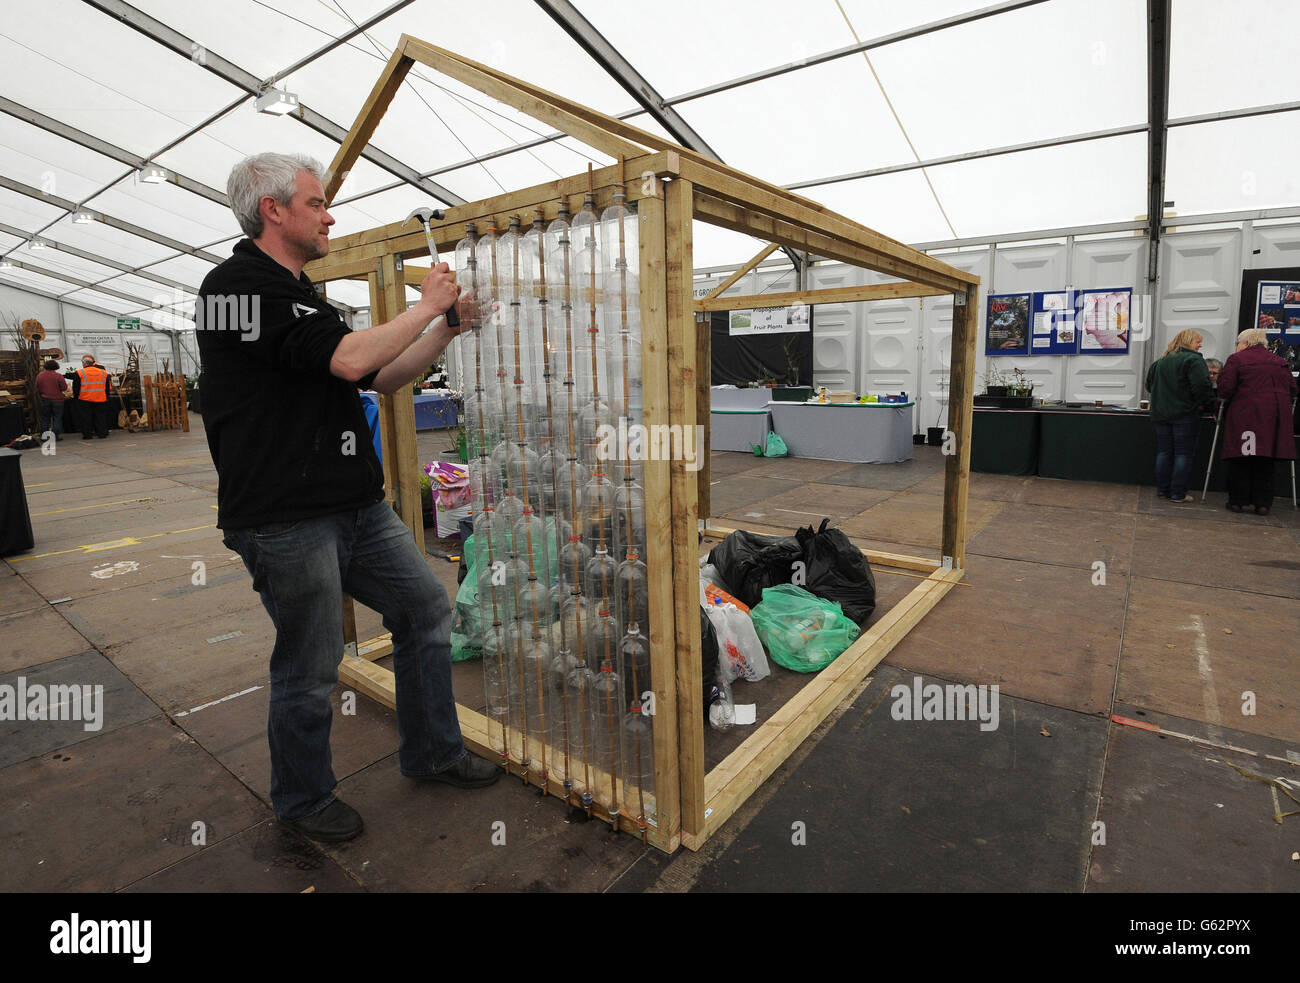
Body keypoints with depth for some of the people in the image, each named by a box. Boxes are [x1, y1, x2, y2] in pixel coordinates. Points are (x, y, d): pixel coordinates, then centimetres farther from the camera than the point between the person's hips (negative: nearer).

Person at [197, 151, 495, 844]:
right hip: (285, 519, -9)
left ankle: (432, 752, 29)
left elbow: (382, 378, 17)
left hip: (356, 506, 9)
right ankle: (303, 799, 30)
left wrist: (449, 326, 9)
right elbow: (350, 359, -24)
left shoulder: (298, 294, 19)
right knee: (310, 669, 4)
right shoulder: (239, 284, -11)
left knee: (425, 609, 12)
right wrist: (425, 305, -10)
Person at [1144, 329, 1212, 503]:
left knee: (1163, 452, 10)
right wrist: (1201, 403, -3)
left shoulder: (1160, 362, 11)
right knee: (1183, 454, -1)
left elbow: (1150, 385, 18)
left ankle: (1162, 490, 13)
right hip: (1185, 414, -6)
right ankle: (1177, 494, -1)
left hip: (1161, 414, 6)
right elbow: (1201, 385, -18)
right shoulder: (1193, 360, -9)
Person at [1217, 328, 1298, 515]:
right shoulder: (1280, 361, 17)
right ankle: (1262, 503, 7)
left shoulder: (1236, 359, 0)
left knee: (1241, 460, 0)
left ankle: (1238, 501, 1)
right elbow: (1292, 389, 15)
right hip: (1276, 414, 5)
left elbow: (1225, 389, -8)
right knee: (1265, 462, 7)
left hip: (1245, 413, -5)